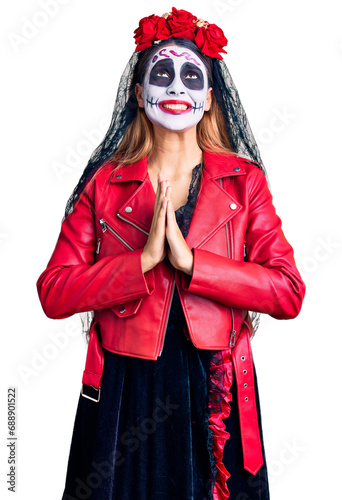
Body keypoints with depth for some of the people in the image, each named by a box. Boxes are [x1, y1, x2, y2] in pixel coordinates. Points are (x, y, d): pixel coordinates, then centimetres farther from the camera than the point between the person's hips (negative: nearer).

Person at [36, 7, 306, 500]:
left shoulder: (244, 181, 1)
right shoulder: (105, 182, 1)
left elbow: (289, 293, -9)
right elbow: (53, 293, -6)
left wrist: (190, 261, -19)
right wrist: (144, 260, -18)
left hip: (216, 390, 0)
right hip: (125, 391, 0)